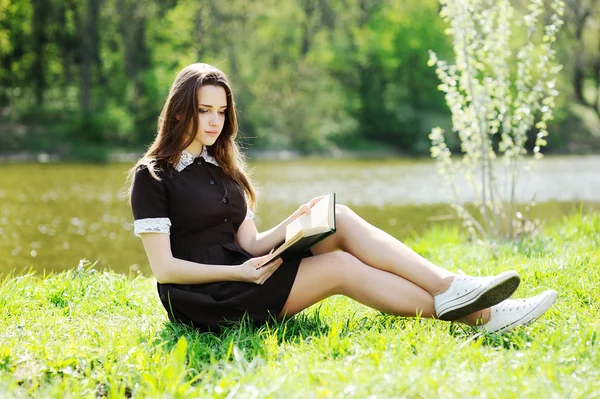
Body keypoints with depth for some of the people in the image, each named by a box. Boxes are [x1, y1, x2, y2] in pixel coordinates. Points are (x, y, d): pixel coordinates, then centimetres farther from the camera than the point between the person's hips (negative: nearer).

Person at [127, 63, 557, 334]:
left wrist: (295, 221, -9)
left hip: (239, 276, 7)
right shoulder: (152, 177, -6)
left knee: (340, 220, -14)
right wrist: (238, 272, -20)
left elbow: (250, 245, 9)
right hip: (204, 301, -7)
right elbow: (164, 267, -13)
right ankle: (472, 316, -21)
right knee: (339, 267, -21)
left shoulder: (222, 167, 16)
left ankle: (454, 288, -22)